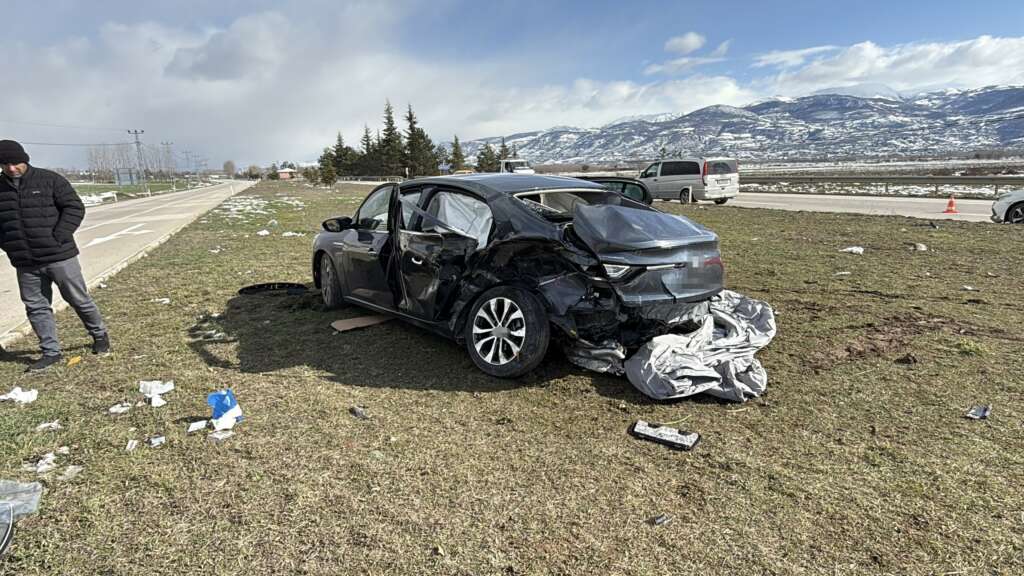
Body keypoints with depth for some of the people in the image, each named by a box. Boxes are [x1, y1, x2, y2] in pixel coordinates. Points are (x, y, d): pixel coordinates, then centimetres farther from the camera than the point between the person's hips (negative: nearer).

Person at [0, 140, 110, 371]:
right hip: (25, 263, 4)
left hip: (60, 256, -4)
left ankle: (99, 335, 26)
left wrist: (58, 237, -15)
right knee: (35, 307, 8)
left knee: (79, 300, 6)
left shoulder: (50, 180, -5)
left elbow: (74, 208, -7)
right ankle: (50, 352, 18)